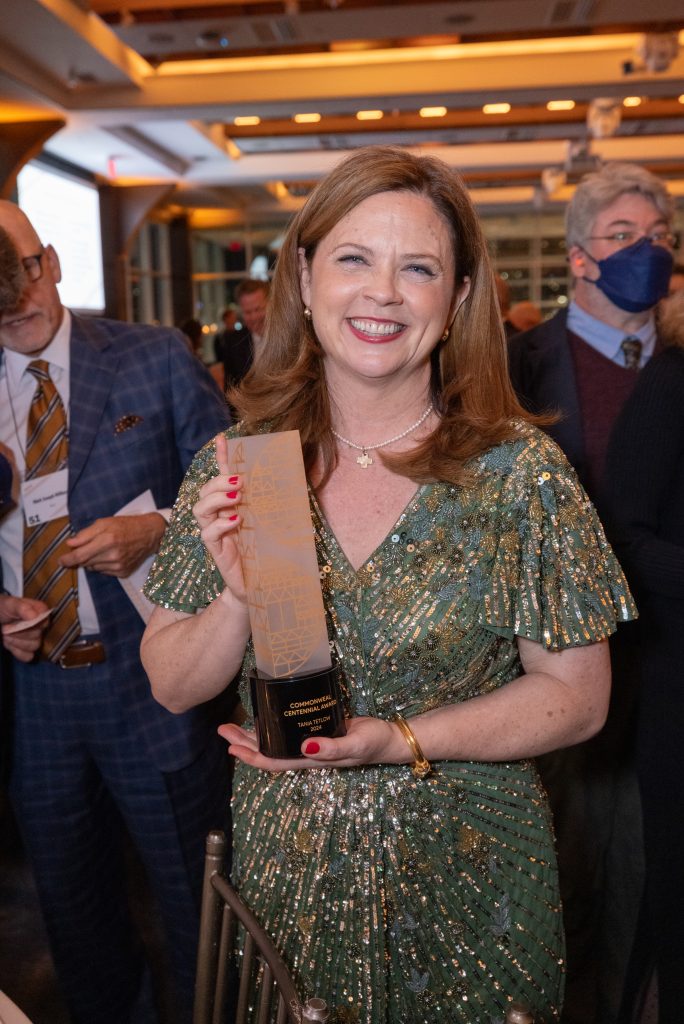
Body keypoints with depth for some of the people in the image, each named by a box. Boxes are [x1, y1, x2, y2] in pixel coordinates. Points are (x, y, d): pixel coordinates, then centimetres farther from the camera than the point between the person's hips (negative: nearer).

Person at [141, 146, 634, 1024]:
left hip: (469, 885, -1)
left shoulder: (519, 472, -14)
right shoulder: (235, 465, -8)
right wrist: (239, 597, -23)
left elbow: (577, 696, -8)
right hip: (286, 876, 2)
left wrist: (401, 741, -21)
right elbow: (172, 687, -4)